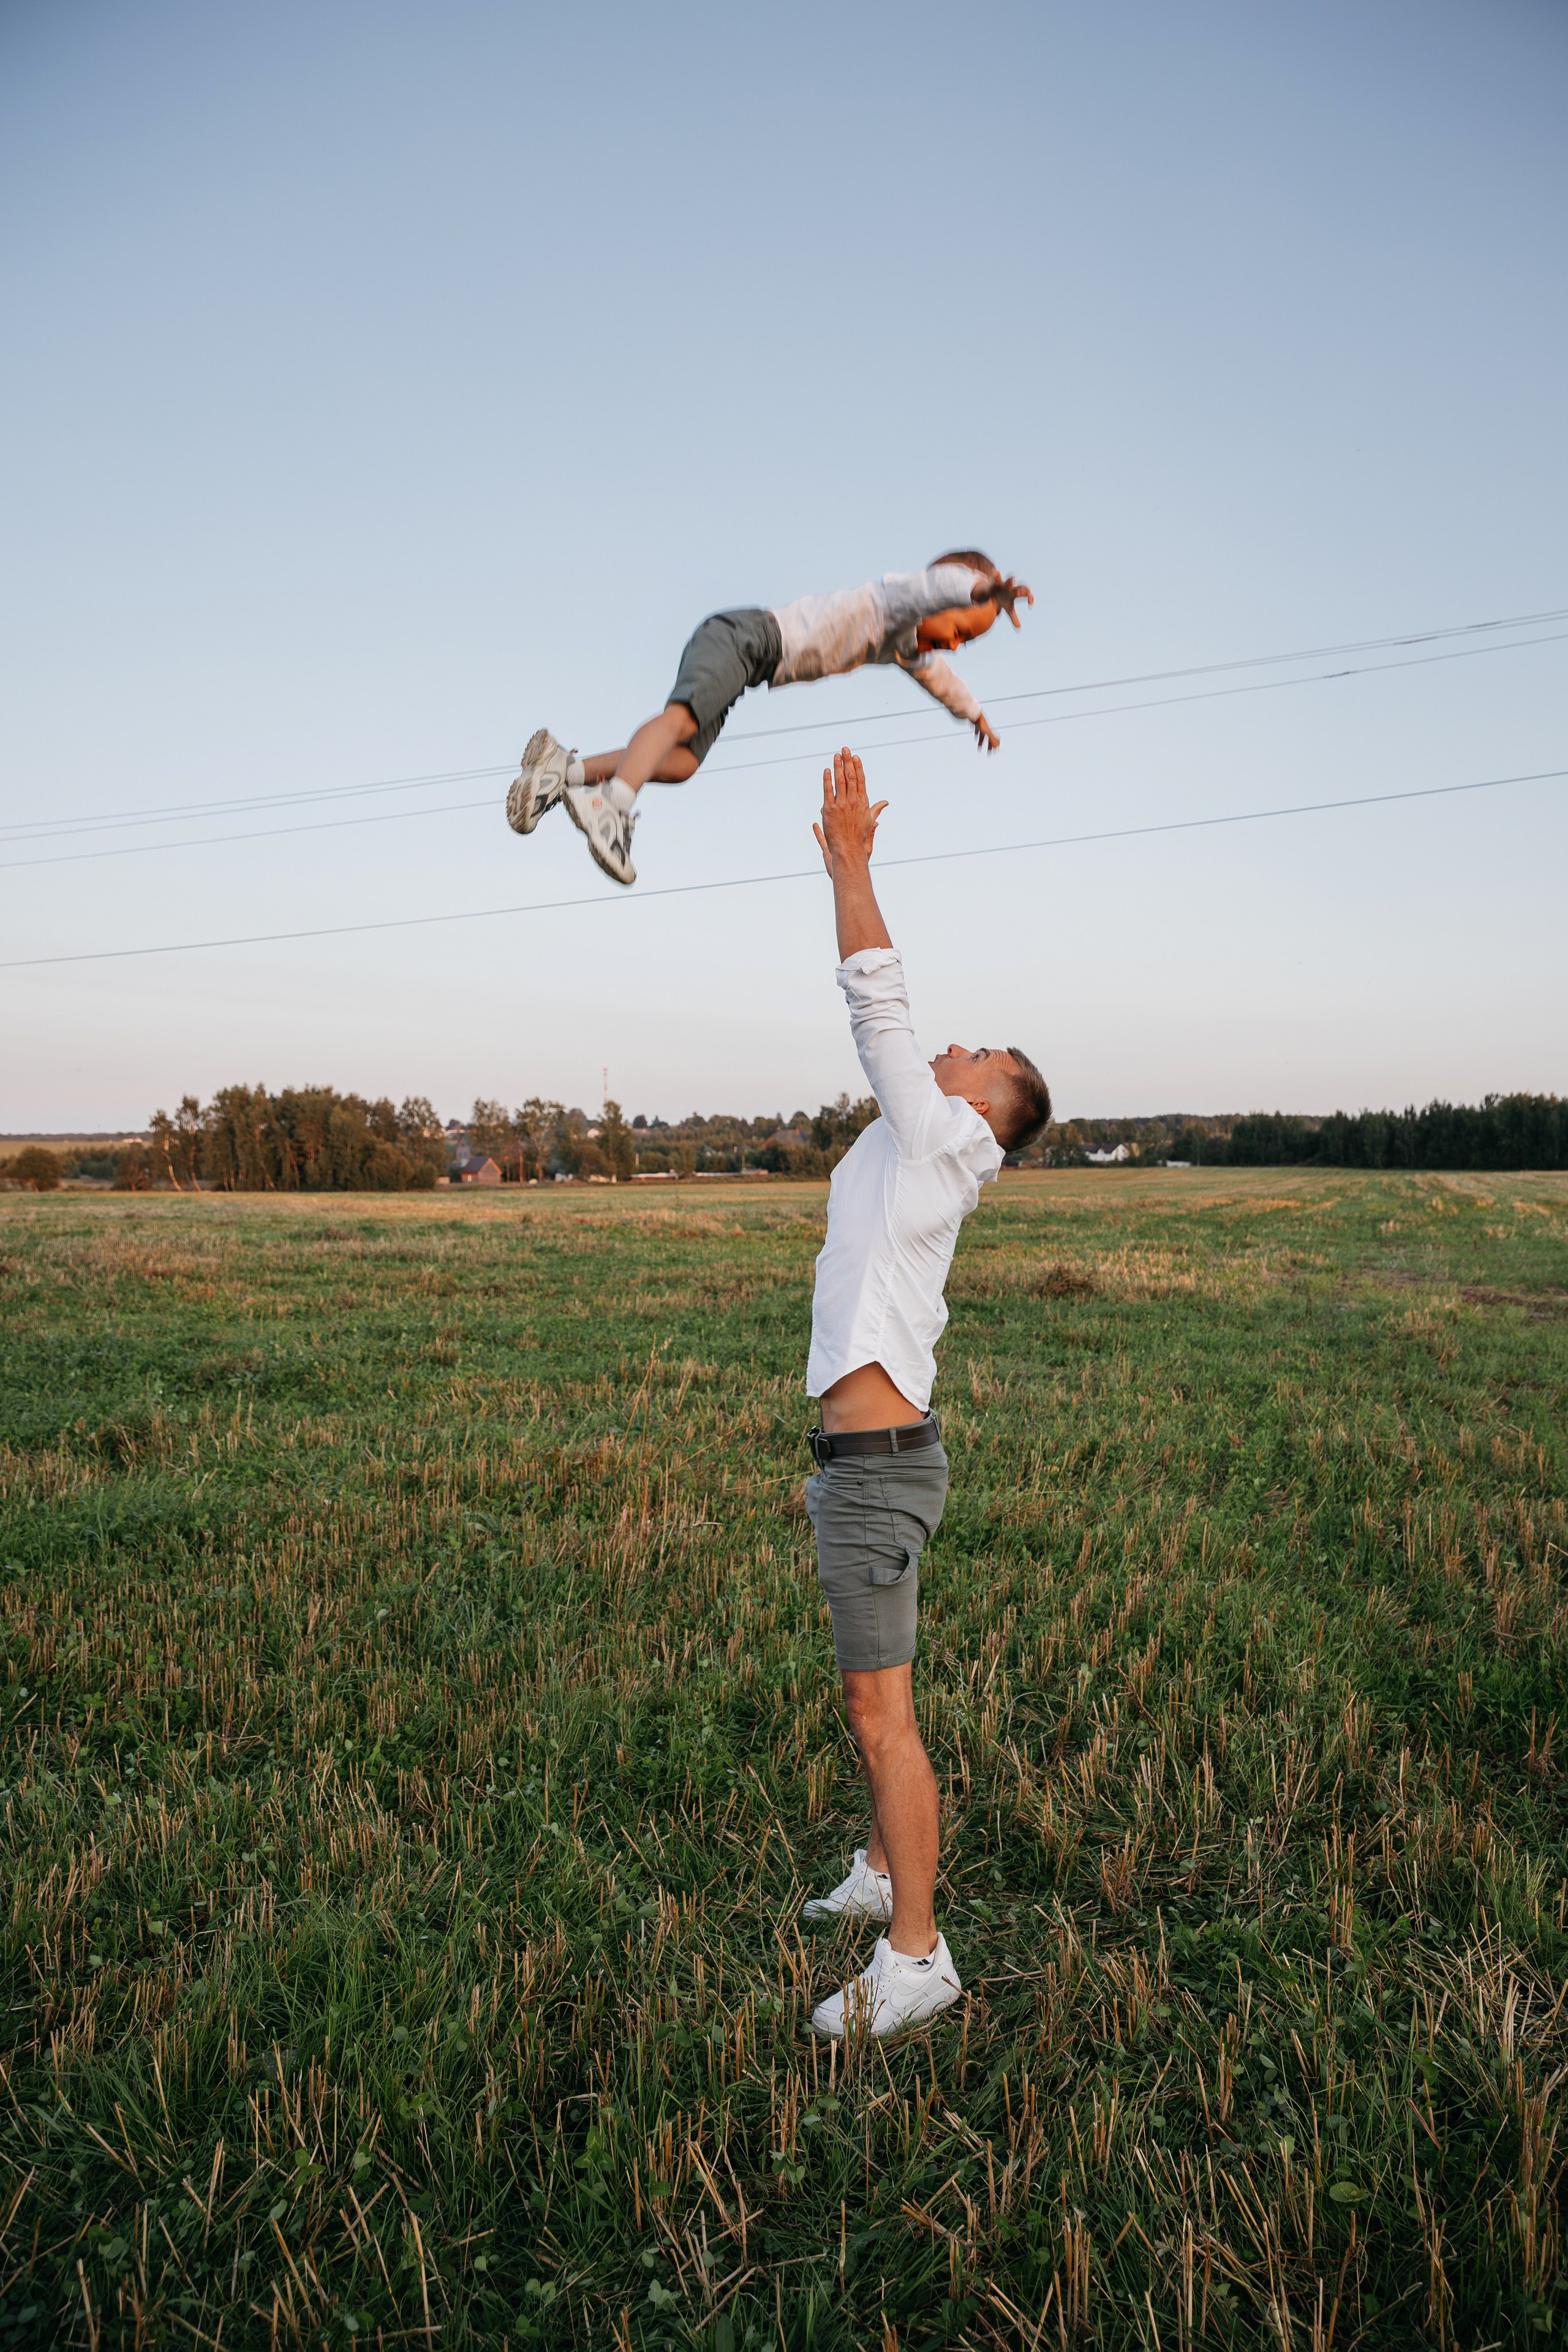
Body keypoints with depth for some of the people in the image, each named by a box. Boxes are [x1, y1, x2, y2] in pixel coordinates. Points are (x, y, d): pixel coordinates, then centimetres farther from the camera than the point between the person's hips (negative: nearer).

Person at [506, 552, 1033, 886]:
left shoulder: (902, 643, 26)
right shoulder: (895, 596, -2)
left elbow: (933, 671, 48)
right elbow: (938, 582, -27)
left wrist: (974, 711, 62)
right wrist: (986, 588, -46)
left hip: (750, 662, 9)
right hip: (745, 634, -9)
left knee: (683, 762, -10)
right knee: (682, 717, -32)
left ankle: (564, 770, -16)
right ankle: (613, 805, -53)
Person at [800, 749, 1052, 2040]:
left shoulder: (940, 1146, -12)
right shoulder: (912, 1146, 14)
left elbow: (879, 1002, -13)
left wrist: (854, 859, -11)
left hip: (880, 1467, -10)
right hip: (868, 1461, 10)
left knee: (882, 1713, -3)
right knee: (876, 1695, 22)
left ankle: (916, 1956, 8)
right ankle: (884, 1872, 39)